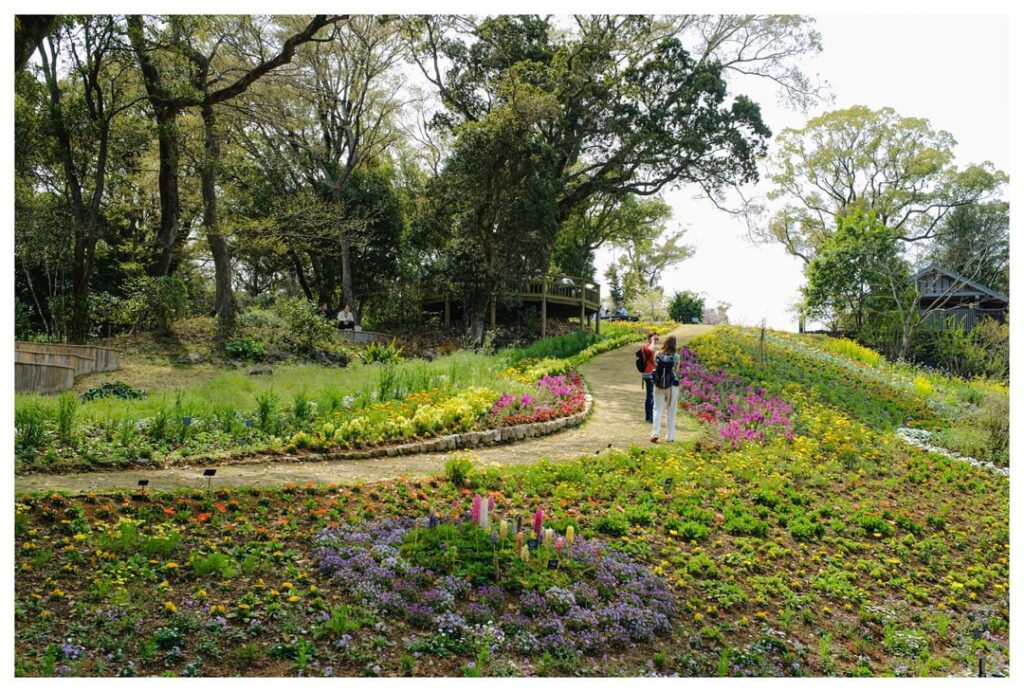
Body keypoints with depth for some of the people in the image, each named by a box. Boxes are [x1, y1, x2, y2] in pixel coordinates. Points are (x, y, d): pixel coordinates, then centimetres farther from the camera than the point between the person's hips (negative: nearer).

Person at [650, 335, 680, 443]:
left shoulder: (657, 354, -4)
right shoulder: (676, 356, -10)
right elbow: (676, 370, 3)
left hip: (658, 385, 1)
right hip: (672, 386, -1)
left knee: (658, 409, 9)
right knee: (671, 411, 10)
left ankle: (655, 433, -5)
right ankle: (670, 436, 15)